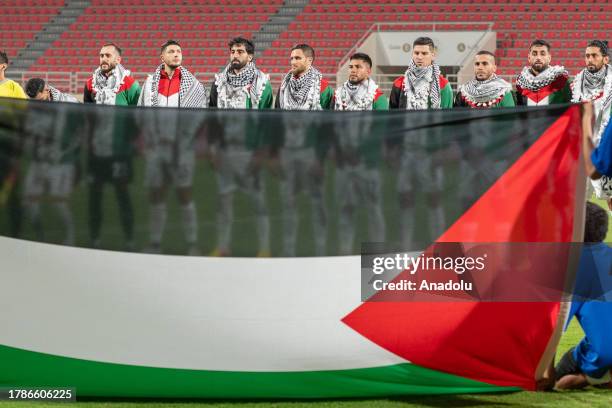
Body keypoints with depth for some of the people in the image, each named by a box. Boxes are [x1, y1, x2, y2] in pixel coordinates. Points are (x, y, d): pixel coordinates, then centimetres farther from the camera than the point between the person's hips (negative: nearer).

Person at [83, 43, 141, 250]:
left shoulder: (129, 84, -4)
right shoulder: (91, 83, 9)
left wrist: (131, 141, -4)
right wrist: (87, 140, 14)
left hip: (120, 152, -4)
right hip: (95, 151, 4)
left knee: (122, 194, -1)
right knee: (94, 194, 7)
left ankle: (129, 240, 5)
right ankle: (94, 239, 16)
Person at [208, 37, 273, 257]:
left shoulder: (262, 83, -2)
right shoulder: (219, 82, 9)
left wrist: (260, 153, -8)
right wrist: (214, 149, 5)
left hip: (250, 150, -3)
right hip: (225, 150, 3)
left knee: (259, 198, -2)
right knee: (224, 197, 7)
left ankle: (264, 247, 5)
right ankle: (222, 245, 16)